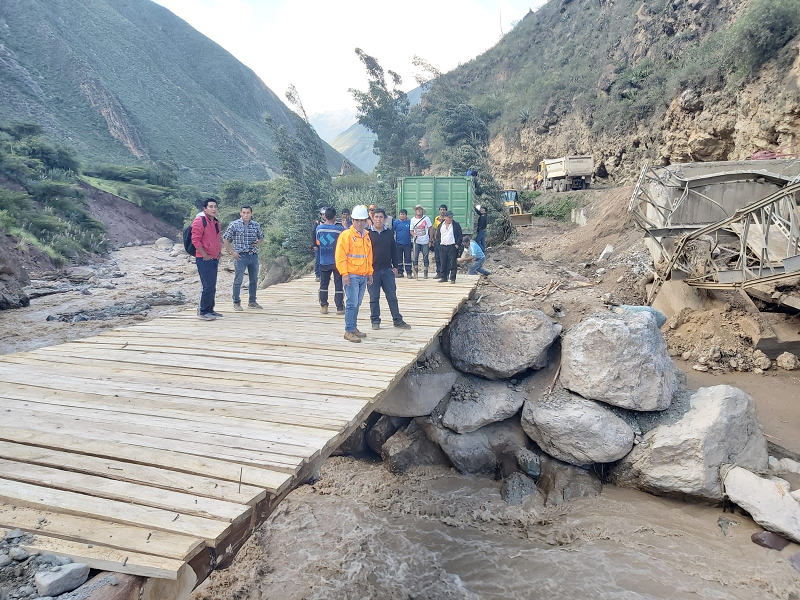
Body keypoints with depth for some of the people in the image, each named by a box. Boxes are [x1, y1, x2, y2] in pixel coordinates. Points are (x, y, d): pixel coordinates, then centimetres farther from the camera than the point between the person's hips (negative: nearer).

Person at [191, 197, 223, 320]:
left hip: (214, 259, 9)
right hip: (204, 259, -9)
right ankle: (203, 312, -2)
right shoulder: (199, 221, -11)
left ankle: (210, 310, 21)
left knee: (212, 286, 12)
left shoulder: (216, 222, 16)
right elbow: (195, 240, -17)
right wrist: (205, 255, -17)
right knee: (208, 286, -11)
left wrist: (219, 253, 17)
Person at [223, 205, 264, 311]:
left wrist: (258, 243, 0)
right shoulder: (234, 225, -4)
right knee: (238, 280, -2)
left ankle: (252, 302, 22)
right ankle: (236, 302, 8)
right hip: (241, 256, -4)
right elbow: (225, 239, 0)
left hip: (254, 255, 4)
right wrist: (233, 252, -7)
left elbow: (261, 237, 22)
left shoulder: (256, 225, 7)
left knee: (254, 280, 11)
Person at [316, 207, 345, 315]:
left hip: (324, 262, 2)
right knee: (338, 285, 4)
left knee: (323, 285, 13)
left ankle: (323, 306, 14)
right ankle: (340, 308, 4)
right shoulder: (339, 229, -13)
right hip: (337, 261, -2)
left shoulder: (319, 228, -4)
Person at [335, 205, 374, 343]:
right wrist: (344, 274, -16)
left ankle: (354, 328, 23)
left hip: (363, 276, 7)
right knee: (352, 304, -8)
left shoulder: (367, 236, 13)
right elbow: (340, 256, -12)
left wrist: (370, 273, 19)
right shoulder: (346, 235, -9)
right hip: (351, 276, -7)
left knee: (357, 304, 13)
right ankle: (349, 331, 0)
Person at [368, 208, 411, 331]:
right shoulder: (368, 233, -3)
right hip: (372, 270, -3)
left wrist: (395, 266, 7)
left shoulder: (389, 233, 7)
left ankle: (397, 320, 14)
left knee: (392, 296, 7)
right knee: (374, 298, 5)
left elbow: (394, 250, 12)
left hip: (387, 270, 3)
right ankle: (375, 320, 15)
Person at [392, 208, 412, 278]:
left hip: (407, 243, -1)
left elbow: (412, 231, 11)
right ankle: (400, 272, 16)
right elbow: (392, 231, 7)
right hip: (398, 243, 1)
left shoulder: (409, 222, 2)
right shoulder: (396, 222, 2)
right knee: (399, 259, 7)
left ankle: (409, 273, 4)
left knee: (408, 258, 0)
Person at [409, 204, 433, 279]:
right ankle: (416, 273, 7)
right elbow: (411, 230, 8)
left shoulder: (426, 218, -3)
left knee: (425, 257, 5)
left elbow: (430, 229, 1)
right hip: (416, 242, 1)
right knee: (415, 257, -1)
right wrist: (414, 235, -14)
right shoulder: (413, 219, 3)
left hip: (425, 241, -1)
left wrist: (430, 240, -2)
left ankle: (426, 273, 14)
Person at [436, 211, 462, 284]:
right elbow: (438, 236, 17)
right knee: (443, 263, 6)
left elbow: (460, 235, 1)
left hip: (452, 247, -3)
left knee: (453, 263, -4)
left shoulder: (456, 225, 2)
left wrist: (457, 244, -8)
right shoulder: (441, 225, 11)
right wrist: (438, 244, 5)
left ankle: (452, 278, 1)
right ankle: (443, 277, 16)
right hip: (442, 247, 3)